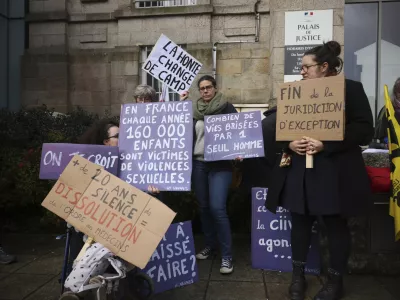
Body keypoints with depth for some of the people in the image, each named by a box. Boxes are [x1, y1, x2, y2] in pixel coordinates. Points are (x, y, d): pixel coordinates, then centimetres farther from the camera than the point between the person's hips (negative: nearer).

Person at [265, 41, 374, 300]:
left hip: (335, 172, -4)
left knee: (336, 225, 8)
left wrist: (325, 145, -21)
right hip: (299, 170, 5)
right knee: (300, 222, 11)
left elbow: (364, 130, -10)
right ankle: (298, 274, 29)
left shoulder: (351, 88, -2)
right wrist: (289, 143, -10)